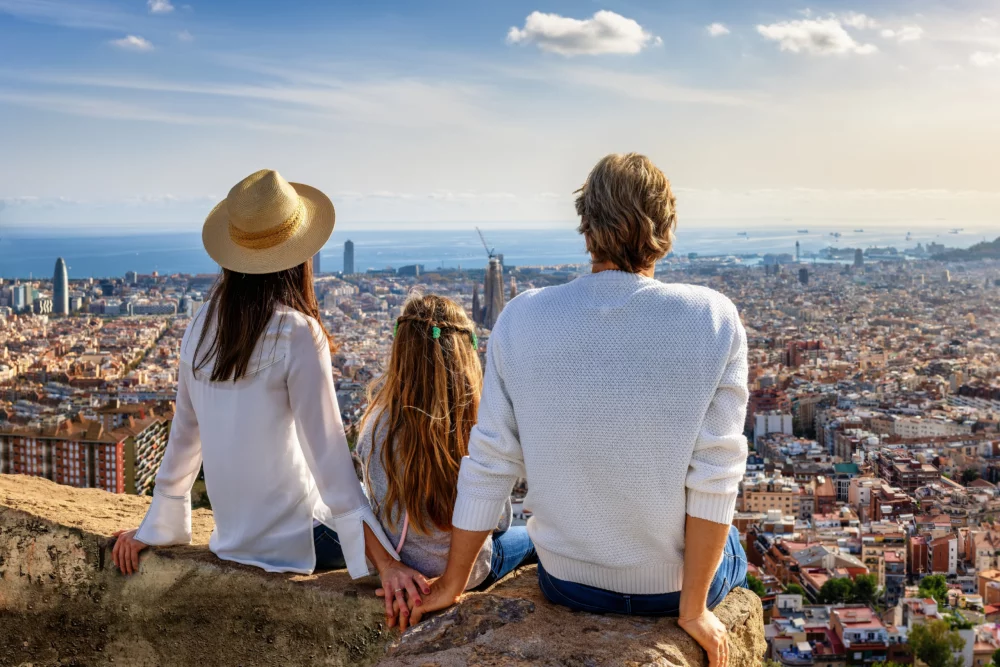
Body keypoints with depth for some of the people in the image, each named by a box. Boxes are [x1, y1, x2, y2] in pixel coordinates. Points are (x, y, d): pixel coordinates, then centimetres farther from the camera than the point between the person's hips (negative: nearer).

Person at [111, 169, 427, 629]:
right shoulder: (297, 334, -19)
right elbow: (328, 457, -22)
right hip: (295, 541, -7)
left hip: (232, 538, 7)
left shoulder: (202, 327, 0)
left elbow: (183, 437, 7)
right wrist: (386, 563, -21)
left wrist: (153, 531, 18)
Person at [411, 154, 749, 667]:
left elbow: (489, 465, -9)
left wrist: (452, 584, 2)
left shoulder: (521, 320, -14)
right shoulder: (714, 319, -19)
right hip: (679, 580, -1)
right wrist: (693, 608, -9)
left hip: (568, 583, 2)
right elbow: (714, 478, -19)